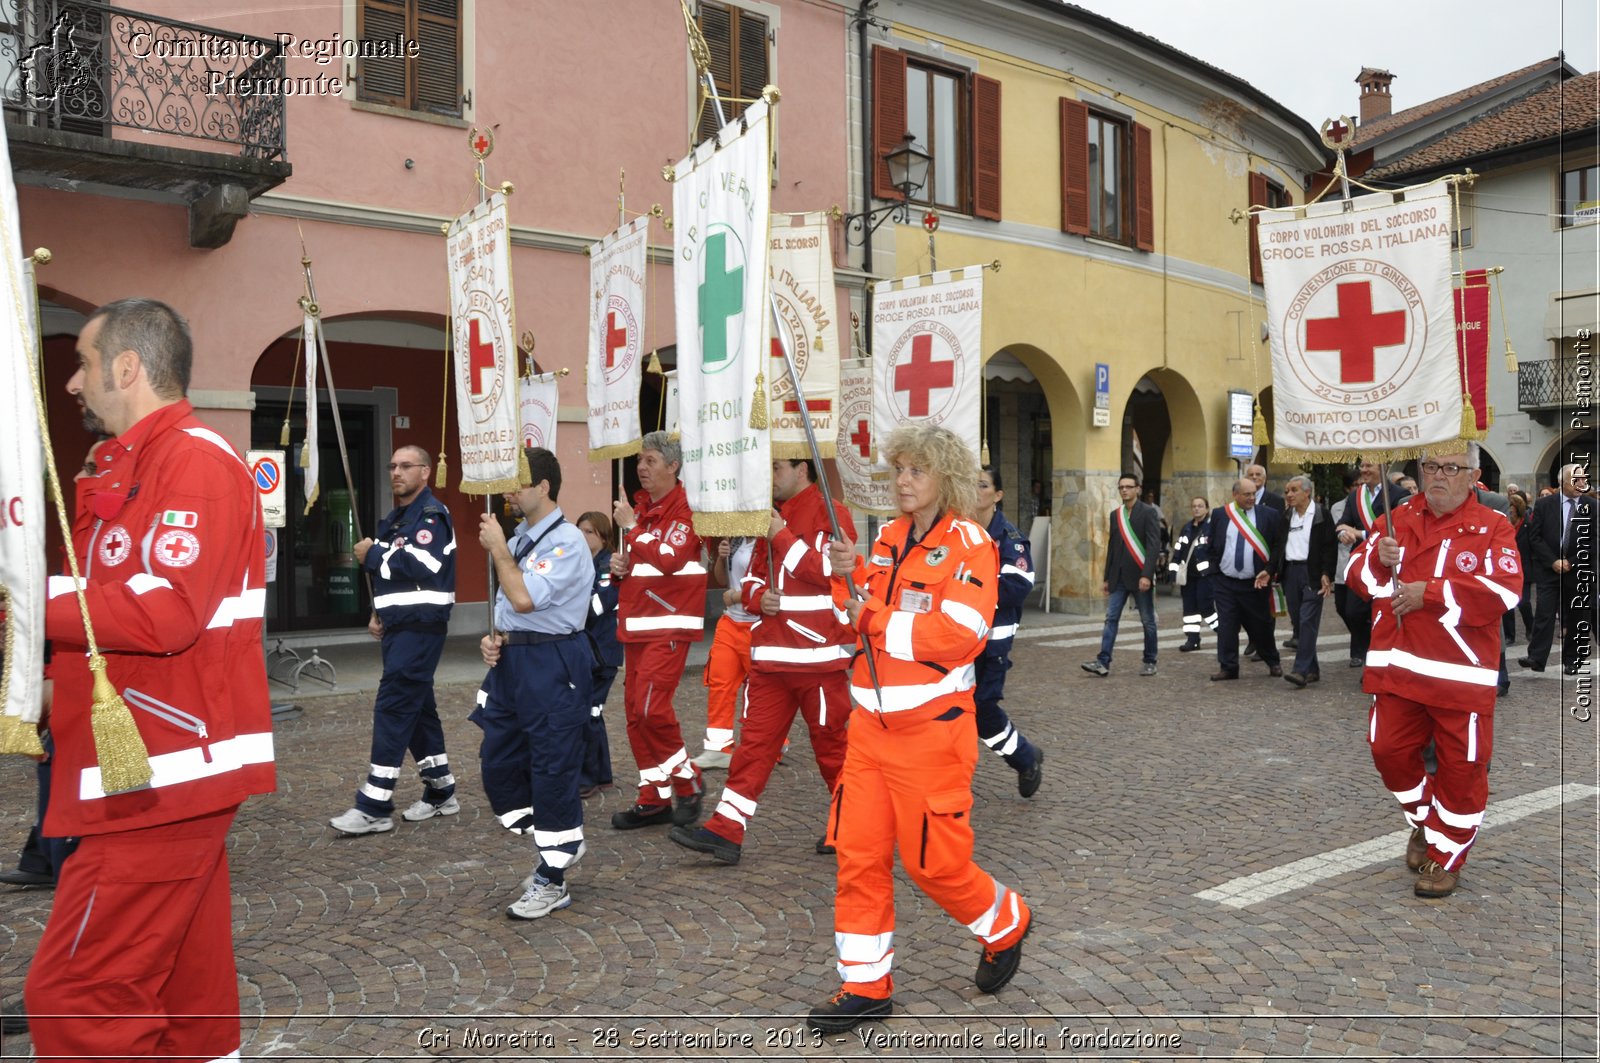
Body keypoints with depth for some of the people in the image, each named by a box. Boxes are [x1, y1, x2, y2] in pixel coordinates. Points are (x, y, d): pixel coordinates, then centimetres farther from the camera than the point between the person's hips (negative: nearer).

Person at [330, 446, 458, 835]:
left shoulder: (432, 515, -10)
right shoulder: (393, 519, 19)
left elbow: (423, 565, -25)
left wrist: (372, 554, -14)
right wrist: (378, 614, 11)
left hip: (420, 628, -10)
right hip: (397, 626, 10)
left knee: (393, 707, -12)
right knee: (417, 707, 13)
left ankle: (374, 808, -9)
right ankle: (441, 792, 23)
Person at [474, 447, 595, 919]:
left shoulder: (566, 542, -14)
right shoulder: (519, 538, 13)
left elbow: (525, 598, -24)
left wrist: (497, 549, -13)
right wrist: (494, 637, 5)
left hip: (552, 664, -9)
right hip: (511, 662, 10)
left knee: (552, 770, -1)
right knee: (498, 765, 12)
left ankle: (552, 881, 14)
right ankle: (559, 846, 31)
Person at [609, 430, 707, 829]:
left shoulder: (685, 506, -10)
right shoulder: (641, 504, 17)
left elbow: (669, 558, -23)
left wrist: (631, 527, -14)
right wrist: (620, 564, 7)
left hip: (669, 623, -9)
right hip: (635, 623, 9)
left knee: (651, 707, -17)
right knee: (635, 711, 8)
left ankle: (687, 780, 5)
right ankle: (655, 798, 17)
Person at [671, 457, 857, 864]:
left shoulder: (831, 514, -6)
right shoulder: (772, 517, 18)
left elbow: (830, 571, -19)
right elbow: (752, 577, 22)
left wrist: (782, 536, -15)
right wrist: (758, 597, -1)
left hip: (818, 655, -6)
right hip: (770, 655, 7)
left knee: (831, 743, 5)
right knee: (755, 742, 4)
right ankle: (725, 831, 4)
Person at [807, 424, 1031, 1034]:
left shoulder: (969, 545, -11)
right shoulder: (887, 538, 10)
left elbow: (958, 634, -22)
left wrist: (874, 619, -16)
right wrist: (851, 577, -4)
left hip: (932, 730, -6)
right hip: (871, 724, 6)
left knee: (933, 860, 4)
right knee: (857, 853, 7)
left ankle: (1006, 927, 34)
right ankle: (866, 986, 21)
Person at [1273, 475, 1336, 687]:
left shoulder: (1322, 514, -3)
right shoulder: (1286, 517, 14)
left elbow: (1330, 546, -7)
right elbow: (1278, 546, 14)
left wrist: (1327, 574, -15)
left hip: (1313, 573, -6)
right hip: (1290, 572, 6)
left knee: (1308, 621, -11)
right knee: (1299, 622, 8)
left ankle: (1301, 670, -16)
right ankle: (1312, 669, 16)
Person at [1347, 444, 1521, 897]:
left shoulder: (1492, 526, -3)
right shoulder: (1397, 519, 11)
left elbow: (1505, 590, -16)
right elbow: (1357, 576, 10)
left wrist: (1428, 592, -17)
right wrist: (1378, 558, -13)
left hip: (1461, 673, -4)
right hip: (1397, 667, 4)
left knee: (1461, 765, 4)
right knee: (1389, 750, 7)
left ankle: (1446, 856, 19)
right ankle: (1423, 823, 34)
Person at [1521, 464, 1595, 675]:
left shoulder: (1591, 506, 1)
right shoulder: (1544, 504, 1)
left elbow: (1593, 540, -1)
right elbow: (1535, 537, -1)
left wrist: (1572, 562, -8)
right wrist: (1553, 561, -9)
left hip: (1579, 569, 1)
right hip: (1549, 569, -1)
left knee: (1577, 616, 6)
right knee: (1544, 613, -8)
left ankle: (1572, 661, 15)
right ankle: (1537, 658, -11)